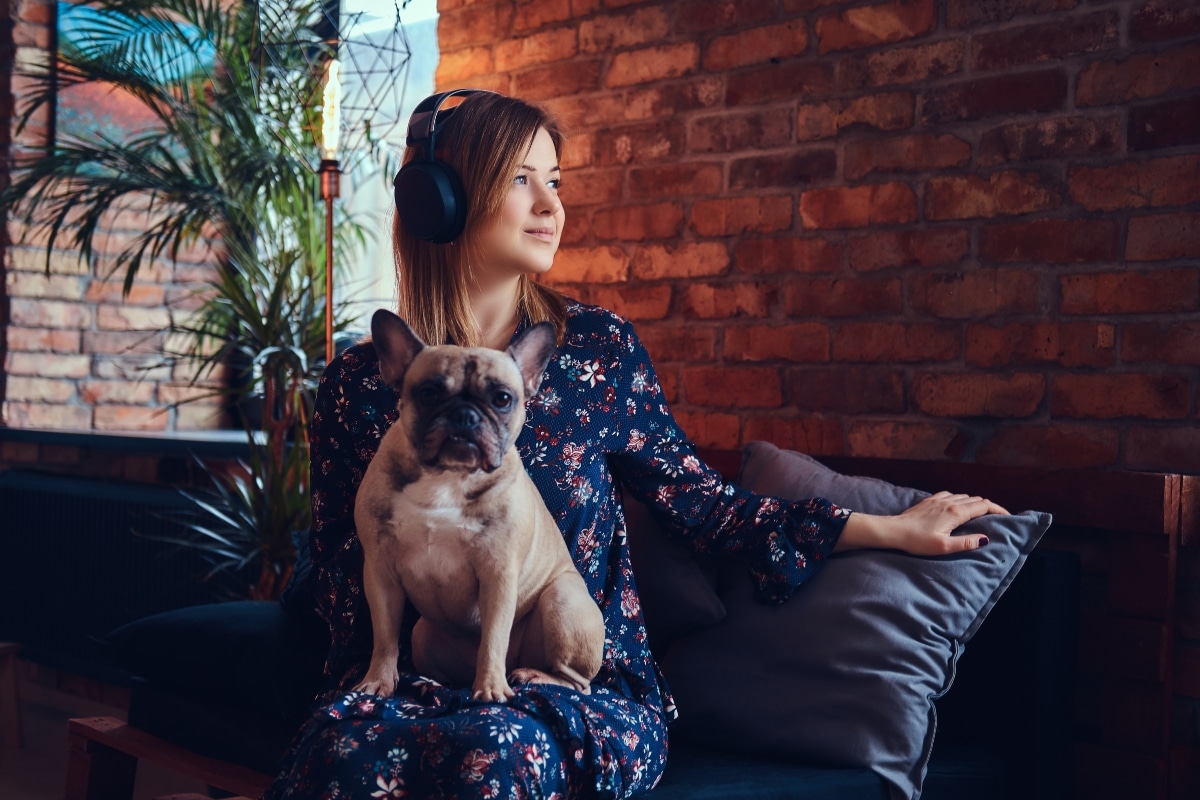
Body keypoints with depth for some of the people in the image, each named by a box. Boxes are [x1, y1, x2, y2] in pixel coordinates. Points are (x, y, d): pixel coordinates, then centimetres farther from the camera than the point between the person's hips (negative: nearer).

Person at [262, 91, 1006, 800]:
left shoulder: (599, 346, 4)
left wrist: (893, 529, 6)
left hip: (592, 682, 1)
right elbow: (339, 583, 8)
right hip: (417, 679, 0)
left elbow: (696, 500, 7)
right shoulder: (363, 380, 3)